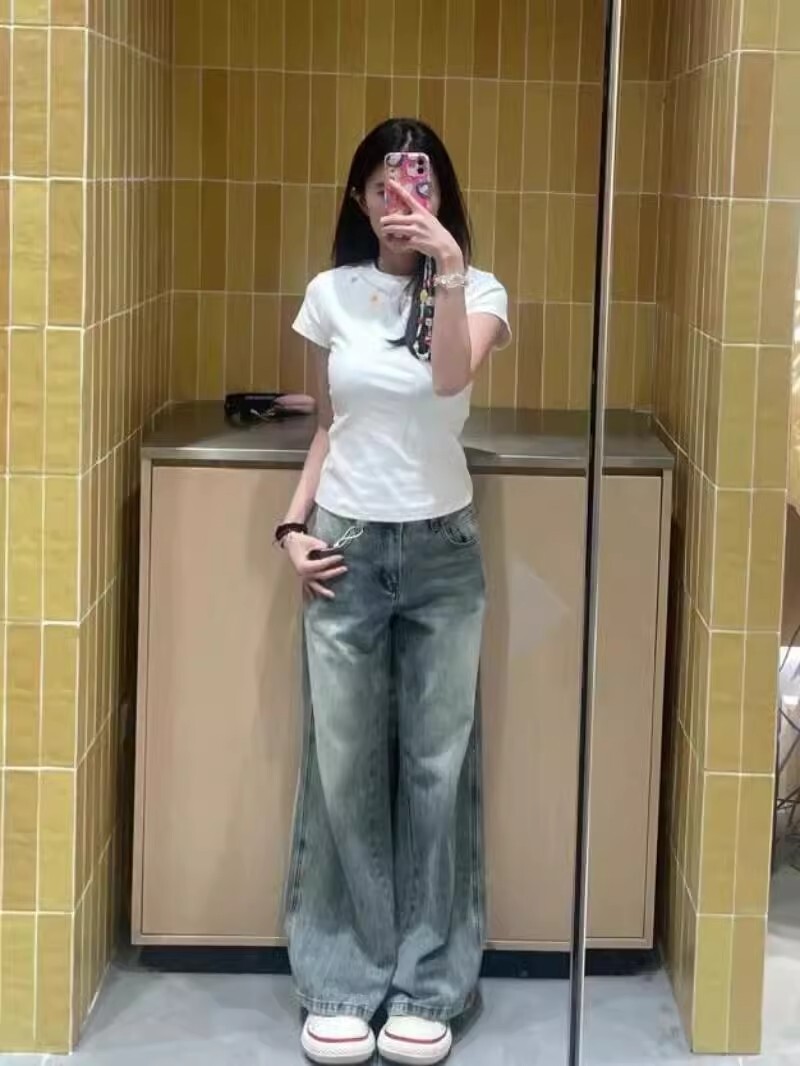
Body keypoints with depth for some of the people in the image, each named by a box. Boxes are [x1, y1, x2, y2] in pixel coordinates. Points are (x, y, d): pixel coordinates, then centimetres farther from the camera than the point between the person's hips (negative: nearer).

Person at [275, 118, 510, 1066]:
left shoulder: (477, 291, -2)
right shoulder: (331, 294, 4)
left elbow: (452, 376, -23)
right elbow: (328, 425, 11)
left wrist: (446, 272, -35)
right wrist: (294, 523, 1)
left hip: (440, 552, -1)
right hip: (345, 548, 2)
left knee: (436, 763, 4)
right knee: (341, 764, 4)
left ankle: (428, 985, 15)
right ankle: (341, 981, 16)